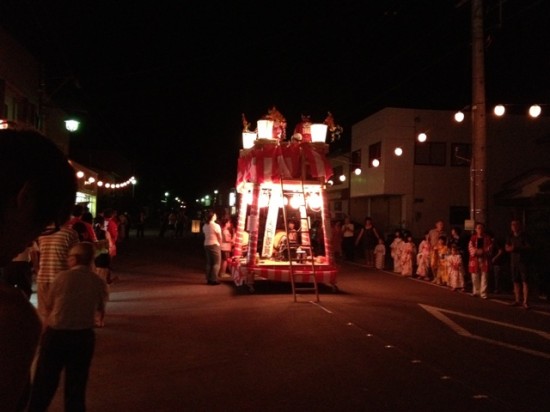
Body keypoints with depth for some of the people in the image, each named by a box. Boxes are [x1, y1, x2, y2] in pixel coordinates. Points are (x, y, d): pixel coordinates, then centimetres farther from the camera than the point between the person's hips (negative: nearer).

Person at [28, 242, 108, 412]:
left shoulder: (63, 276, -11)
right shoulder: (99, 282, -4)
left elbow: (48, 306, 1)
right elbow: (100, 308, 10)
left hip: (56, 334, -2)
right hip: (83, 337, 2)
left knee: (44, 383, 13)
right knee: (76, 384, 15)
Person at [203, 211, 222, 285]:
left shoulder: (204, 226, 7)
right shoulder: (216, 226, -14)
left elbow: (206, 236, 6)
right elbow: (220, 237, -9)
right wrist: (220, 243, 8)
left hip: (206, 245, 7)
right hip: (214, 245, -7)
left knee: (209, 263, 13)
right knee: (216, 263, 1)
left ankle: (209, 279, 15)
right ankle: (214, 280, 0)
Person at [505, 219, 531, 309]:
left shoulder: (524, 235, -3)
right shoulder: (510, 236, 11)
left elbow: (528, 247, -8)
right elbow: (506, 248, 11)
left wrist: (518, 248, -17)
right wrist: (510, 248, -10)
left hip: (523, 261, -5)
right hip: (514, 261, 5)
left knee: (525, 281, -7)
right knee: (516, 281, 8)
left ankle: (525, 301, -8)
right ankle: (518, 300, 17)